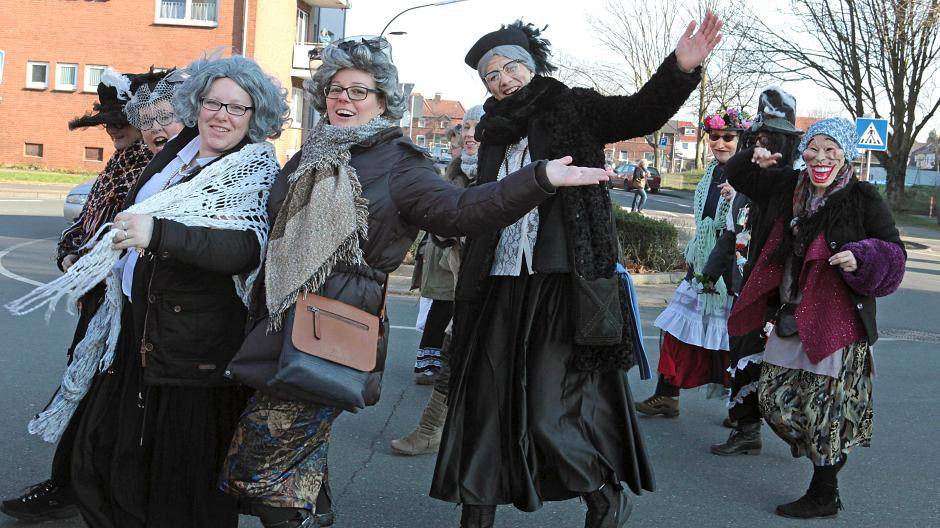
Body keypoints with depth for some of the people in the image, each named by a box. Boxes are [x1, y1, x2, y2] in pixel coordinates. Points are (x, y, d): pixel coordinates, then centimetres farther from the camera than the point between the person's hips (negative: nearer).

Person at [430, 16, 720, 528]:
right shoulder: (493, 134, 16)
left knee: (548, 417, -7)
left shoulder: (573, 110, 1)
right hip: (500, 290, 6)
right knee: (483, 407, 8)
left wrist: (681, 68, -31)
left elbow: (641, 112, -15)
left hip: (563, 288, -5)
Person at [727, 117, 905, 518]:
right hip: (792, 315, 6)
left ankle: (824, 495, 21)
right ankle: (827, 455, 36)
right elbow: (738, 175, 18)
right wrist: (755, 160, -3)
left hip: (839, 319, -6)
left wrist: (862, 259, -25)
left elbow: (894, 253, -5)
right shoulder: (793, 185, 6)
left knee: (824, 405, 3)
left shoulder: (864, 198, -10)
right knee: (773, 396, 10)